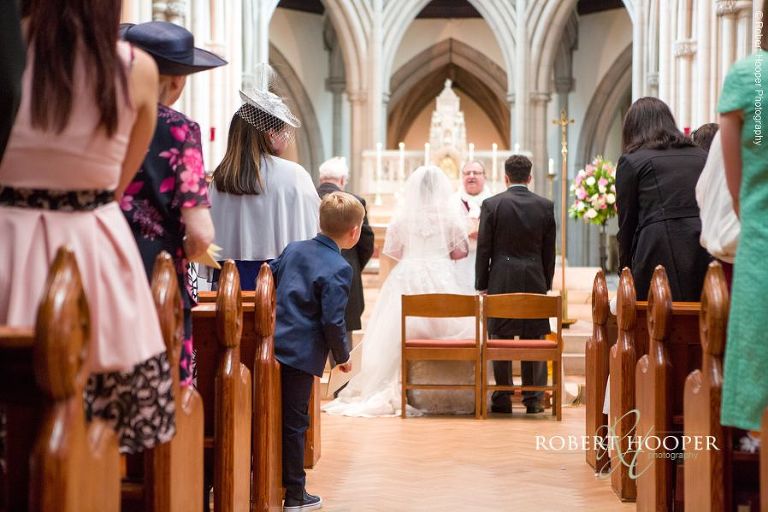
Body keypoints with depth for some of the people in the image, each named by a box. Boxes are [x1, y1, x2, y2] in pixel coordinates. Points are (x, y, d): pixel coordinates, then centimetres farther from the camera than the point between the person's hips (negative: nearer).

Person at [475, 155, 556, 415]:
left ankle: (502, 400, 7)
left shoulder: (492, 204, -4)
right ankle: (533, 400, 9)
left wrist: (481, 285, 4)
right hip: (534, 281, 2)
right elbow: (549, 250, 5)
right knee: (533, 340, 6)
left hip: (501, 280, -1)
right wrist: (546, 283, 14)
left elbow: (483, 248, -3)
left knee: (500, 340, 4)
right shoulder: (545, 206, 2)